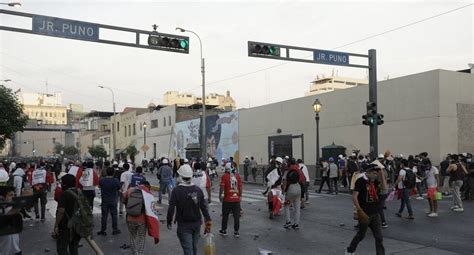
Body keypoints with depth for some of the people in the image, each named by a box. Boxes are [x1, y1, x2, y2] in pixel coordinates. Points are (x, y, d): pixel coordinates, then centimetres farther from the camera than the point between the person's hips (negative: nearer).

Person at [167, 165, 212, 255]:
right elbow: (204, 207, -1)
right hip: (197, 223, 5)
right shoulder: (198, 190, -1)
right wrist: (208, 220, 3)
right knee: (194, 247, 21)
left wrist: (169, 221, 0)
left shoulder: (176, 191, -14)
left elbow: (171, 208, -14)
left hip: (184, 225, -5)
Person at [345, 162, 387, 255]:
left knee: (379, 237, 4)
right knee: (361, 235, 12)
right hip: (365, 214, -5)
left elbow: (384, 189, -11)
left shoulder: (375, 181, 5)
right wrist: (360, 211, -23)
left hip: (375, 214, 5)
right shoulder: (360, 181, -14)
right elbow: (354, 196, -18)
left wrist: (382, 174, -12)